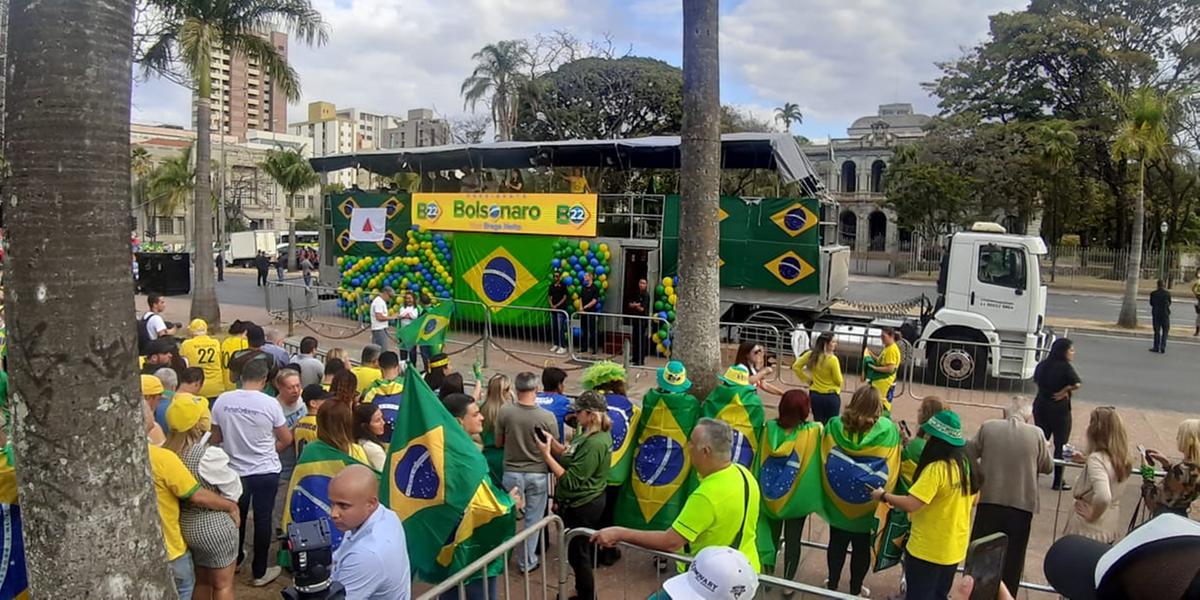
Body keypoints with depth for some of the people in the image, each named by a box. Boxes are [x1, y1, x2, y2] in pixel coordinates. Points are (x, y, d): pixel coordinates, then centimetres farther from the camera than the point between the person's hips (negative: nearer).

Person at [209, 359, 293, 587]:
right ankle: (259, 572, 17)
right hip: (266, 472, -3)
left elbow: (215, 438, 3)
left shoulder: (222, 400, -8)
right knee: (262, 520, 8)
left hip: (234, 471, 3)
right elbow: (286, 439, -6)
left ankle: (235, 560, 41)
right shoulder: (270, 403, -15)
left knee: (236, 517, 22)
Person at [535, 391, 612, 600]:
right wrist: (551, 441, -7)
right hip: (585, 502, 10)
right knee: (582, 551, 23)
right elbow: (570, 456, 7)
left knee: (578, 554, 7)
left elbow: (570, 480, -29)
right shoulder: (591, 434, 3)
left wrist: (546, 454, -26)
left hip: (581, 507, -10)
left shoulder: (594, 444, -29)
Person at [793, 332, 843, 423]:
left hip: (815, 395, 5)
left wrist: (806, 380, 7)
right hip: (831, 396, -5)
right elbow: (838, 380, -13)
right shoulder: (832, 359, -20)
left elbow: (795, 367, 3)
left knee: (818, 423, 15)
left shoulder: (811, 355, -5)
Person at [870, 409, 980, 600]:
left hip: (927, 550, -7)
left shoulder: (937, 468, -27)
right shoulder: (966, 464, -2)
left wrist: (883, 495, -15)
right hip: (955, 548, 7)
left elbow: (910, 504, -30)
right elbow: (973, 500, 13)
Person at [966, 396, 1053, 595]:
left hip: (989, 500, 1)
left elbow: (969, 454, 2)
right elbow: (1047, 466, 7)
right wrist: (1046, 449, 27)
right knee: (1012, 558, 12)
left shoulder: (988, 427, -3)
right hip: (1022, 504, -1)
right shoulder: (1037, 434, -5)